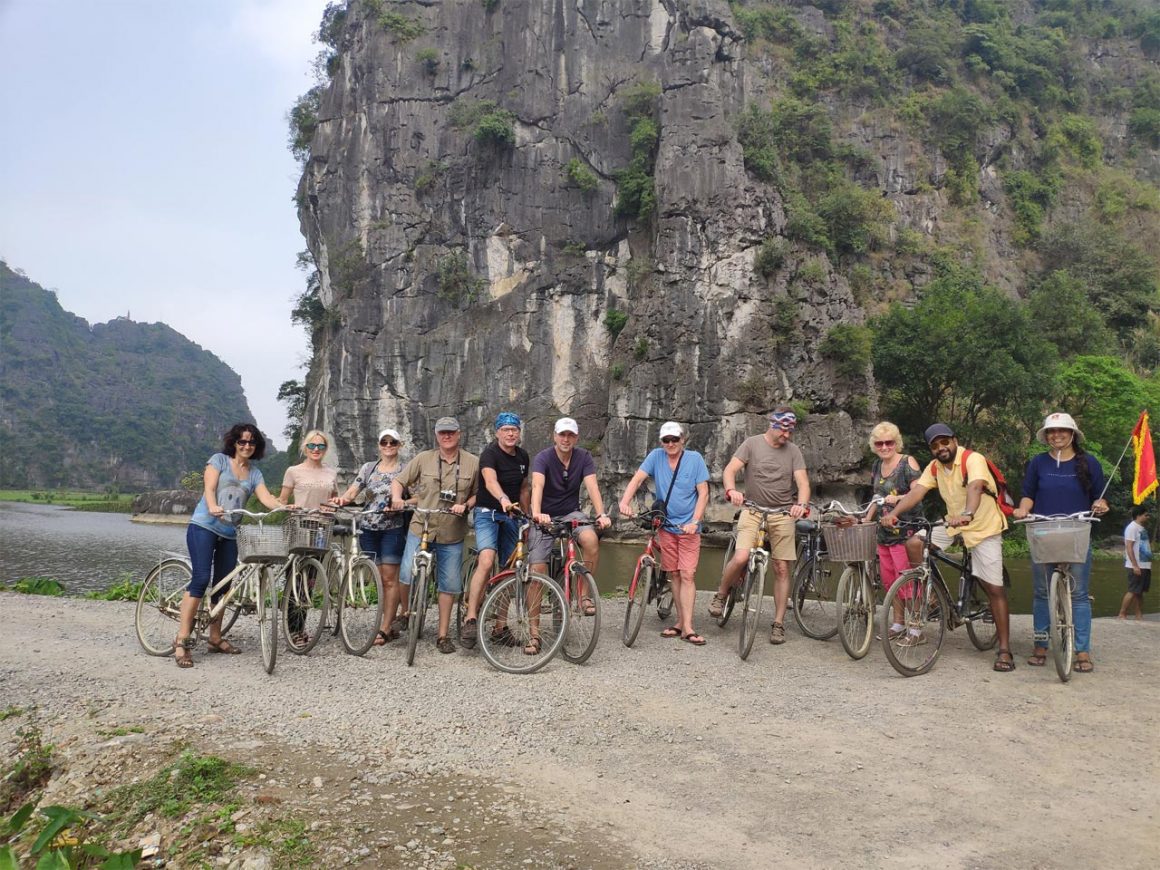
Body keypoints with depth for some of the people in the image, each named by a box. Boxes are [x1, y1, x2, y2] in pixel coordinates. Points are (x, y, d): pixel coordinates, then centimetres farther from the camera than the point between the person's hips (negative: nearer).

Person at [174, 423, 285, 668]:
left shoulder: (254, 473, 14)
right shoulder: (219, 460, 3)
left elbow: (266, 497, -1)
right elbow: (209, 488, -10)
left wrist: (285, 507, -22)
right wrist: (213, 507, -31)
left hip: (229, 534, 5)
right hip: (204, 526, -5)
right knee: (201, 579, -16)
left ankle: (215, 638, 19)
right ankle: (182, 639, -14)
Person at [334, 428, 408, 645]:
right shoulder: (369, 468, 10)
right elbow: (353, 491, 2)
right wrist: (343, 499, -20)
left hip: (393, 529, -3)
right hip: (369, 529, 3)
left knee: (389, 579, -6)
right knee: (379, 579, 5)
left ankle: (384, 629, -4)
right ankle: (391, 625, 13)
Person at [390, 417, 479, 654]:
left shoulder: (473, 462, 3)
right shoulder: (424, 459, 3)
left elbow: (478, 494, 7)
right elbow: (398, 481, 6)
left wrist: (465, 505, -11)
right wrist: (396, 497, -13)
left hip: (452, 534, 1)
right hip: (421, 527, 0)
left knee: (449, 585, 5)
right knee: (407, 576, -12)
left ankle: (443, 635, 17)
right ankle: (408, 612, 19)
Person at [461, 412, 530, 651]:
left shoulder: (523, 456, 7)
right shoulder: (490, 453, -14)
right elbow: (490, 480, -33)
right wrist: (503, 499, -52)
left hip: (511, 515, 6)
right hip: (487, 513, -6)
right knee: (487, 560, -27)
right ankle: (470, 618, -25)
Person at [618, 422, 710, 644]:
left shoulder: (695, 459, -6)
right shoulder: (656, 456, 0)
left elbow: (703, 493, -7)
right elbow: (637, 479, -10)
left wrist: (694, 522, -18)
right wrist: (624, 501, -28)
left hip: (688, 527, -3)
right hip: (666, 526, 3)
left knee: (687, 575, -8)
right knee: (674, 575, 9)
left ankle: (687, 628, -8)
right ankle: (681, 622, 19)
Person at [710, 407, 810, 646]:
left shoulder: (793, 450, 4)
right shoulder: (752, 443, 0)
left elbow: (802, 481, -5)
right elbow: (730, 470, -9)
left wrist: (802, 504, -27)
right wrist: (731, 490, -31)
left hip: (783, 514, 2)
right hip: (753, 510, -2)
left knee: (781, 570, 1)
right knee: (741, 558, -21)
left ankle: (778, 624, 12)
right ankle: (721, 595, 8)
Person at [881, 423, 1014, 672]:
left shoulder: (973, 459, -20)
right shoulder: (934, 468, -1)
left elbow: (975, 487, -39)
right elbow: (916, 492, -15)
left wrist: (967, 515, -58)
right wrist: (894, 512, -32)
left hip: (984, 527, -6)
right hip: (953, 524, 6)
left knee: (994, 588, -7)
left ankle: (1004, 650, 1)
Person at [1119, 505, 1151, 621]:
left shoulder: (1142, 528, 16)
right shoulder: (1132, 527, -13)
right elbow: (1129, 547, -18)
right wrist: (1135, 565, -22)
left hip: (1145, 566, 9)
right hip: (1136, 566, -9)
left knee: (1140, 592, 10)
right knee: (1133, 591, -8)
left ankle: (1139, 615, 14)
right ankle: (1122, 614, -3)